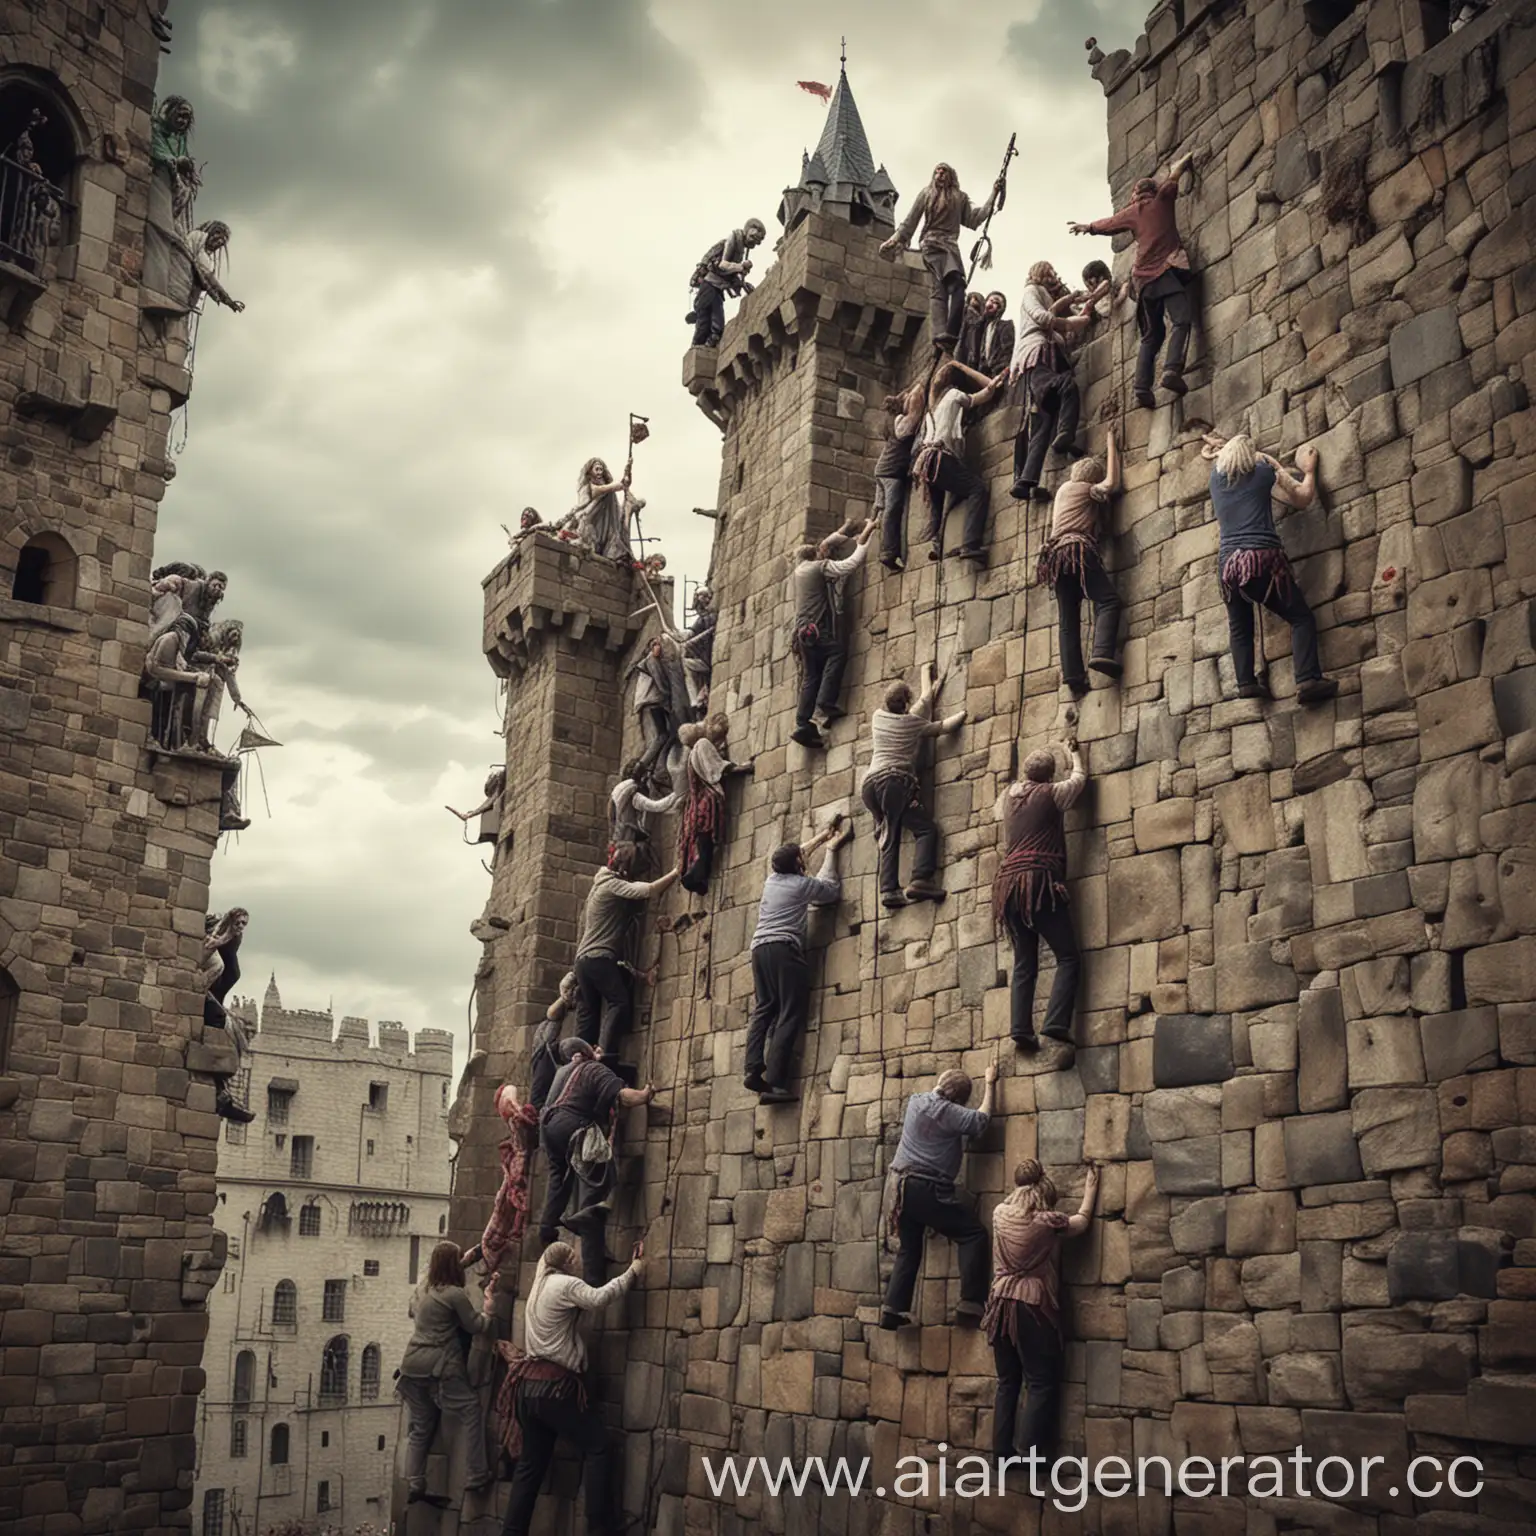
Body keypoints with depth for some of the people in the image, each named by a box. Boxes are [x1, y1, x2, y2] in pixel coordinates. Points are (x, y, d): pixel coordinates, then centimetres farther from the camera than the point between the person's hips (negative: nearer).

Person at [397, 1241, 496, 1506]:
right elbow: (478, 1326, -4)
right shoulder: (455, 1294, -13)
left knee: (420, 1427, 12)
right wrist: (488, 1302, 8)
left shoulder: (423, 1287, 10)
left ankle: (414, 1486, 10)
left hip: (413, 1365, 8)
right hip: (439, 1368, -8)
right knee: (470, 1414, 1)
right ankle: (476, 1478, -1)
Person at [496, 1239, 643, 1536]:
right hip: (555, 1385, -9)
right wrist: (633, 1272, -15)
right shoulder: (565, 1284, -7)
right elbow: (598, 1299, -21)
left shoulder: (538, 1288, 20)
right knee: (597, 1448, -4)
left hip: (529, 1384, 9)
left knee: (530, 1464, 11)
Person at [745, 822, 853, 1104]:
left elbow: (786, 859, 38)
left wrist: (818, 841, 44)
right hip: (784, 950, -7)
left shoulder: (771, 880, 20)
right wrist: (831, 851, 25)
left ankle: (754, 1070, -13)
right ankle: (774, 1082, -21)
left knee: (764, 1010, 6)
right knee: (790, 1015, -9)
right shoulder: (804, 884, 3)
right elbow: (833, 890, 18)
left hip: (760, 948, 7)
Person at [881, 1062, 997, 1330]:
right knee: (974, 1234, -4)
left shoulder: (915, 1101, 12)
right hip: (928, 1189, -8)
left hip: (904, 1186, 8)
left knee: (909, 1249, 17)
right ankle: (970, 1306, -14)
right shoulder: (947, 1111, -11)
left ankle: (892, 1310, 10)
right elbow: (980, 1119, -7)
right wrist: (989, 1084, 4)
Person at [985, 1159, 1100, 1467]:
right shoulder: (1047, 1222, -10)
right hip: (1032, 1307, -6)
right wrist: (1090, 1192, 24)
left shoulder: (1000, 1214, 2)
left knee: (1007, 1381, 13)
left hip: (1002, 1304, 6)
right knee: (1042, 1384, 3)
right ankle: (1030, 1454, 1)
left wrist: (1028, 1180, 37)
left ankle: (1001, 1451, 14)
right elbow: (1081, 1223, 10)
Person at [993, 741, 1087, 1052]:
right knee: (1068, 957, -5)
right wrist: (1074, 754, 43)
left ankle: (1021, 1028, -8)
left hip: (1008, 884, 6)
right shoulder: (1052, 794, 3)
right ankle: (1056, 1022, -22)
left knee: (1024, 964, 6)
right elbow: (1079, 777, 23)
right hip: (1039, 880, -6)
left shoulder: (1007, 797, 17)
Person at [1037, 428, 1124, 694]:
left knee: (1068, 619, -2)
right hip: (1078, 549, -7)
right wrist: (1112, 446, 25)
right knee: (1108, 600, -15)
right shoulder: (1086, 489, 10)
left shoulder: (1064, 488, 31)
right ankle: (1103, 653, -37)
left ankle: (1072, 672, -17)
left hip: (1058, 553, 7)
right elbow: (1113, 483, 16)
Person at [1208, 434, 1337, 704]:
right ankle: (1308, 680, -16)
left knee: (1240, 628, 18)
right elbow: (1303, 499, 17)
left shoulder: (1216, 478, 16)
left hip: (1228, 562, 4)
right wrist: (1309, 471, 33)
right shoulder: (1262, 472, 9)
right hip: (1262, 558, -4)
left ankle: (1246, 682, 3)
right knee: (1301, 617, 0)